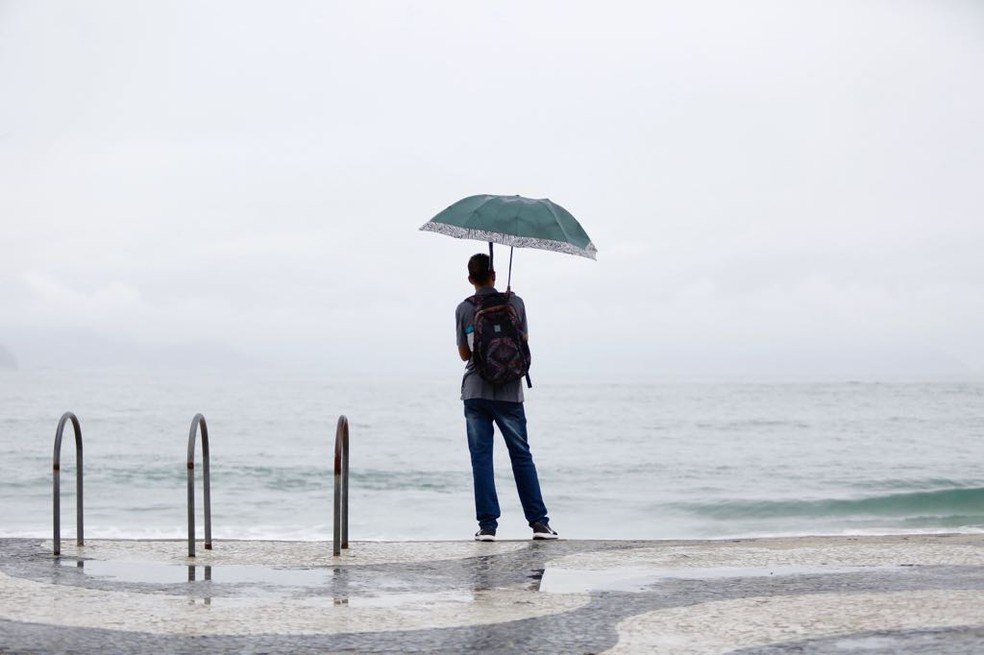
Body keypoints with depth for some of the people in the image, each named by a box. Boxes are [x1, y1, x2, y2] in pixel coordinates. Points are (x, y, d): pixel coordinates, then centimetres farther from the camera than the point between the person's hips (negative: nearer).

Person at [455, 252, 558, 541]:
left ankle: (487, 525, -1)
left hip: (475, 392, 0)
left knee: (481, 458, 3)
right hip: (508, 391, 0)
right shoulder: (515, 302, 0)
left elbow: (464, 353, 6)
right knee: (522, 456, 8)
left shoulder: (464, 309, 0)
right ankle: (539, 522, 7)